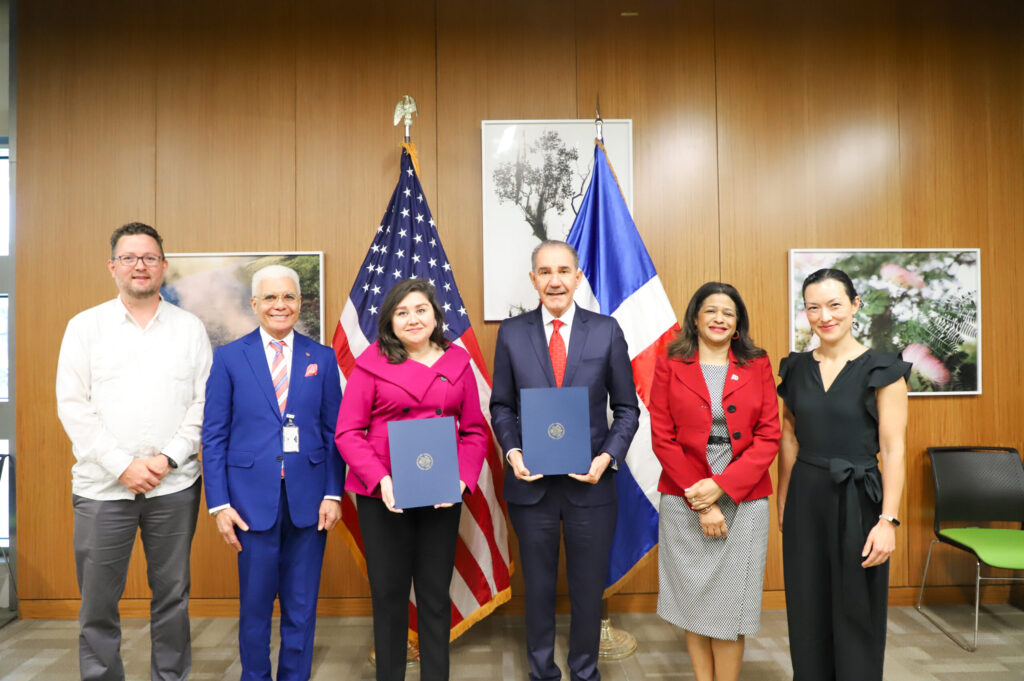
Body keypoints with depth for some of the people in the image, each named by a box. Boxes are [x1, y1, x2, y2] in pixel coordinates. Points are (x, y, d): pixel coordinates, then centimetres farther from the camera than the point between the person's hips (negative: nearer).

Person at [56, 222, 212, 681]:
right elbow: (73, 406, -1)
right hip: (103, 487, 0)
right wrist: (122, 465, -9)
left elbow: (203, 402, 2)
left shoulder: (190, 328, 6)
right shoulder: (85, 326, 4)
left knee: (172, 595, 10)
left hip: (174, 486, 1)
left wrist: (169, 458, -9)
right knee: (98, 602, 7)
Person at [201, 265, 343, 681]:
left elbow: (334, 432, 4)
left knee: (301, 606, 11)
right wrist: (218, 503, -5)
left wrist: (333, 493, -3)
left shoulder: (322, 358, 5)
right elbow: (213, 436, 1)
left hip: (309, 498, 1)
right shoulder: (228, 358, 2)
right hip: (254, 498, -1)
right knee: (255, 604, 11)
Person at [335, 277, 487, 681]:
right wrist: (380, 479, -18)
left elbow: (475, 431, 4)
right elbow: (348, 432, -5)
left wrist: (462, 479, -11)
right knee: (388, 592, 11)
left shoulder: (458, 362, 4)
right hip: (383, 496, -1)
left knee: (435, 593, 12)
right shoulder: (372, 363, -3)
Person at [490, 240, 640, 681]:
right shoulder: (511, 333, 0)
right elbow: (501, 406, 5)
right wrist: (513, 453, -11)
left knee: (589, 587, 14)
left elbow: (626, 408, 1)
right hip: (531, 482, 1)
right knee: (538, 587, 16)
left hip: (591, 482, 0)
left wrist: (608, 456, -13)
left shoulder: (607, 331, -2)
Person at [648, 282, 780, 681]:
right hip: (685, 501, 0)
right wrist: (701, 503, -9)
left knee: (731, 603, 6)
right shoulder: (669, 366, 1)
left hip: (743, 500, 0)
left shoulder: (757, 366, 4)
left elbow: (769, 437, -1)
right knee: (693, 599, 8)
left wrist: (722, 486, -13)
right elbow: (662, 438, -4)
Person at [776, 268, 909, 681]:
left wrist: (888, 520, -15)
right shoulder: (796, 368, 5)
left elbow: (893, 450, -10)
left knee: (856, 614, 8)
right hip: (805, 500, 4)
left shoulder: (882, 369, -7)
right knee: (807, 612, 13)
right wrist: (783, 503, 9)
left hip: (857, 500, -4)